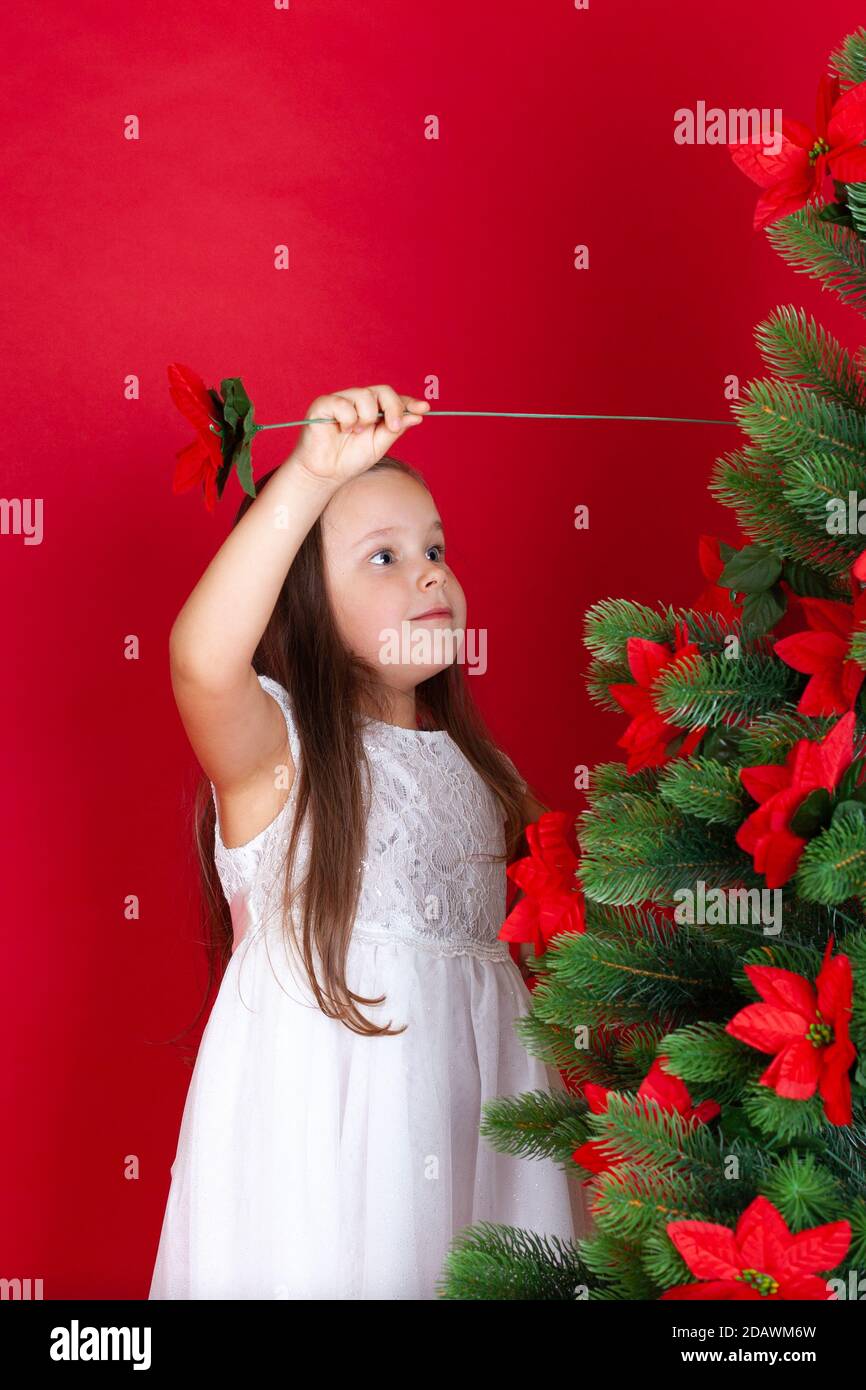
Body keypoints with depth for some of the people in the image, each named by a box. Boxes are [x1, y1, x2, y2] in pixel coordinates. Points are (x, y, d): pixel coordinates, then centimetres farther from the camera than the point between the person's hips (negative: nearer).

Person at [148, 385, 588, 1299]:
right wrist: (309, 475, -39)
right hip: (317, 1113, -6)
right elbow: (202, 658, -34)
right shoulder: (272, 745, -10)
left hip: (473, 1103, 6)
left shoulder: (474, 765, 10)